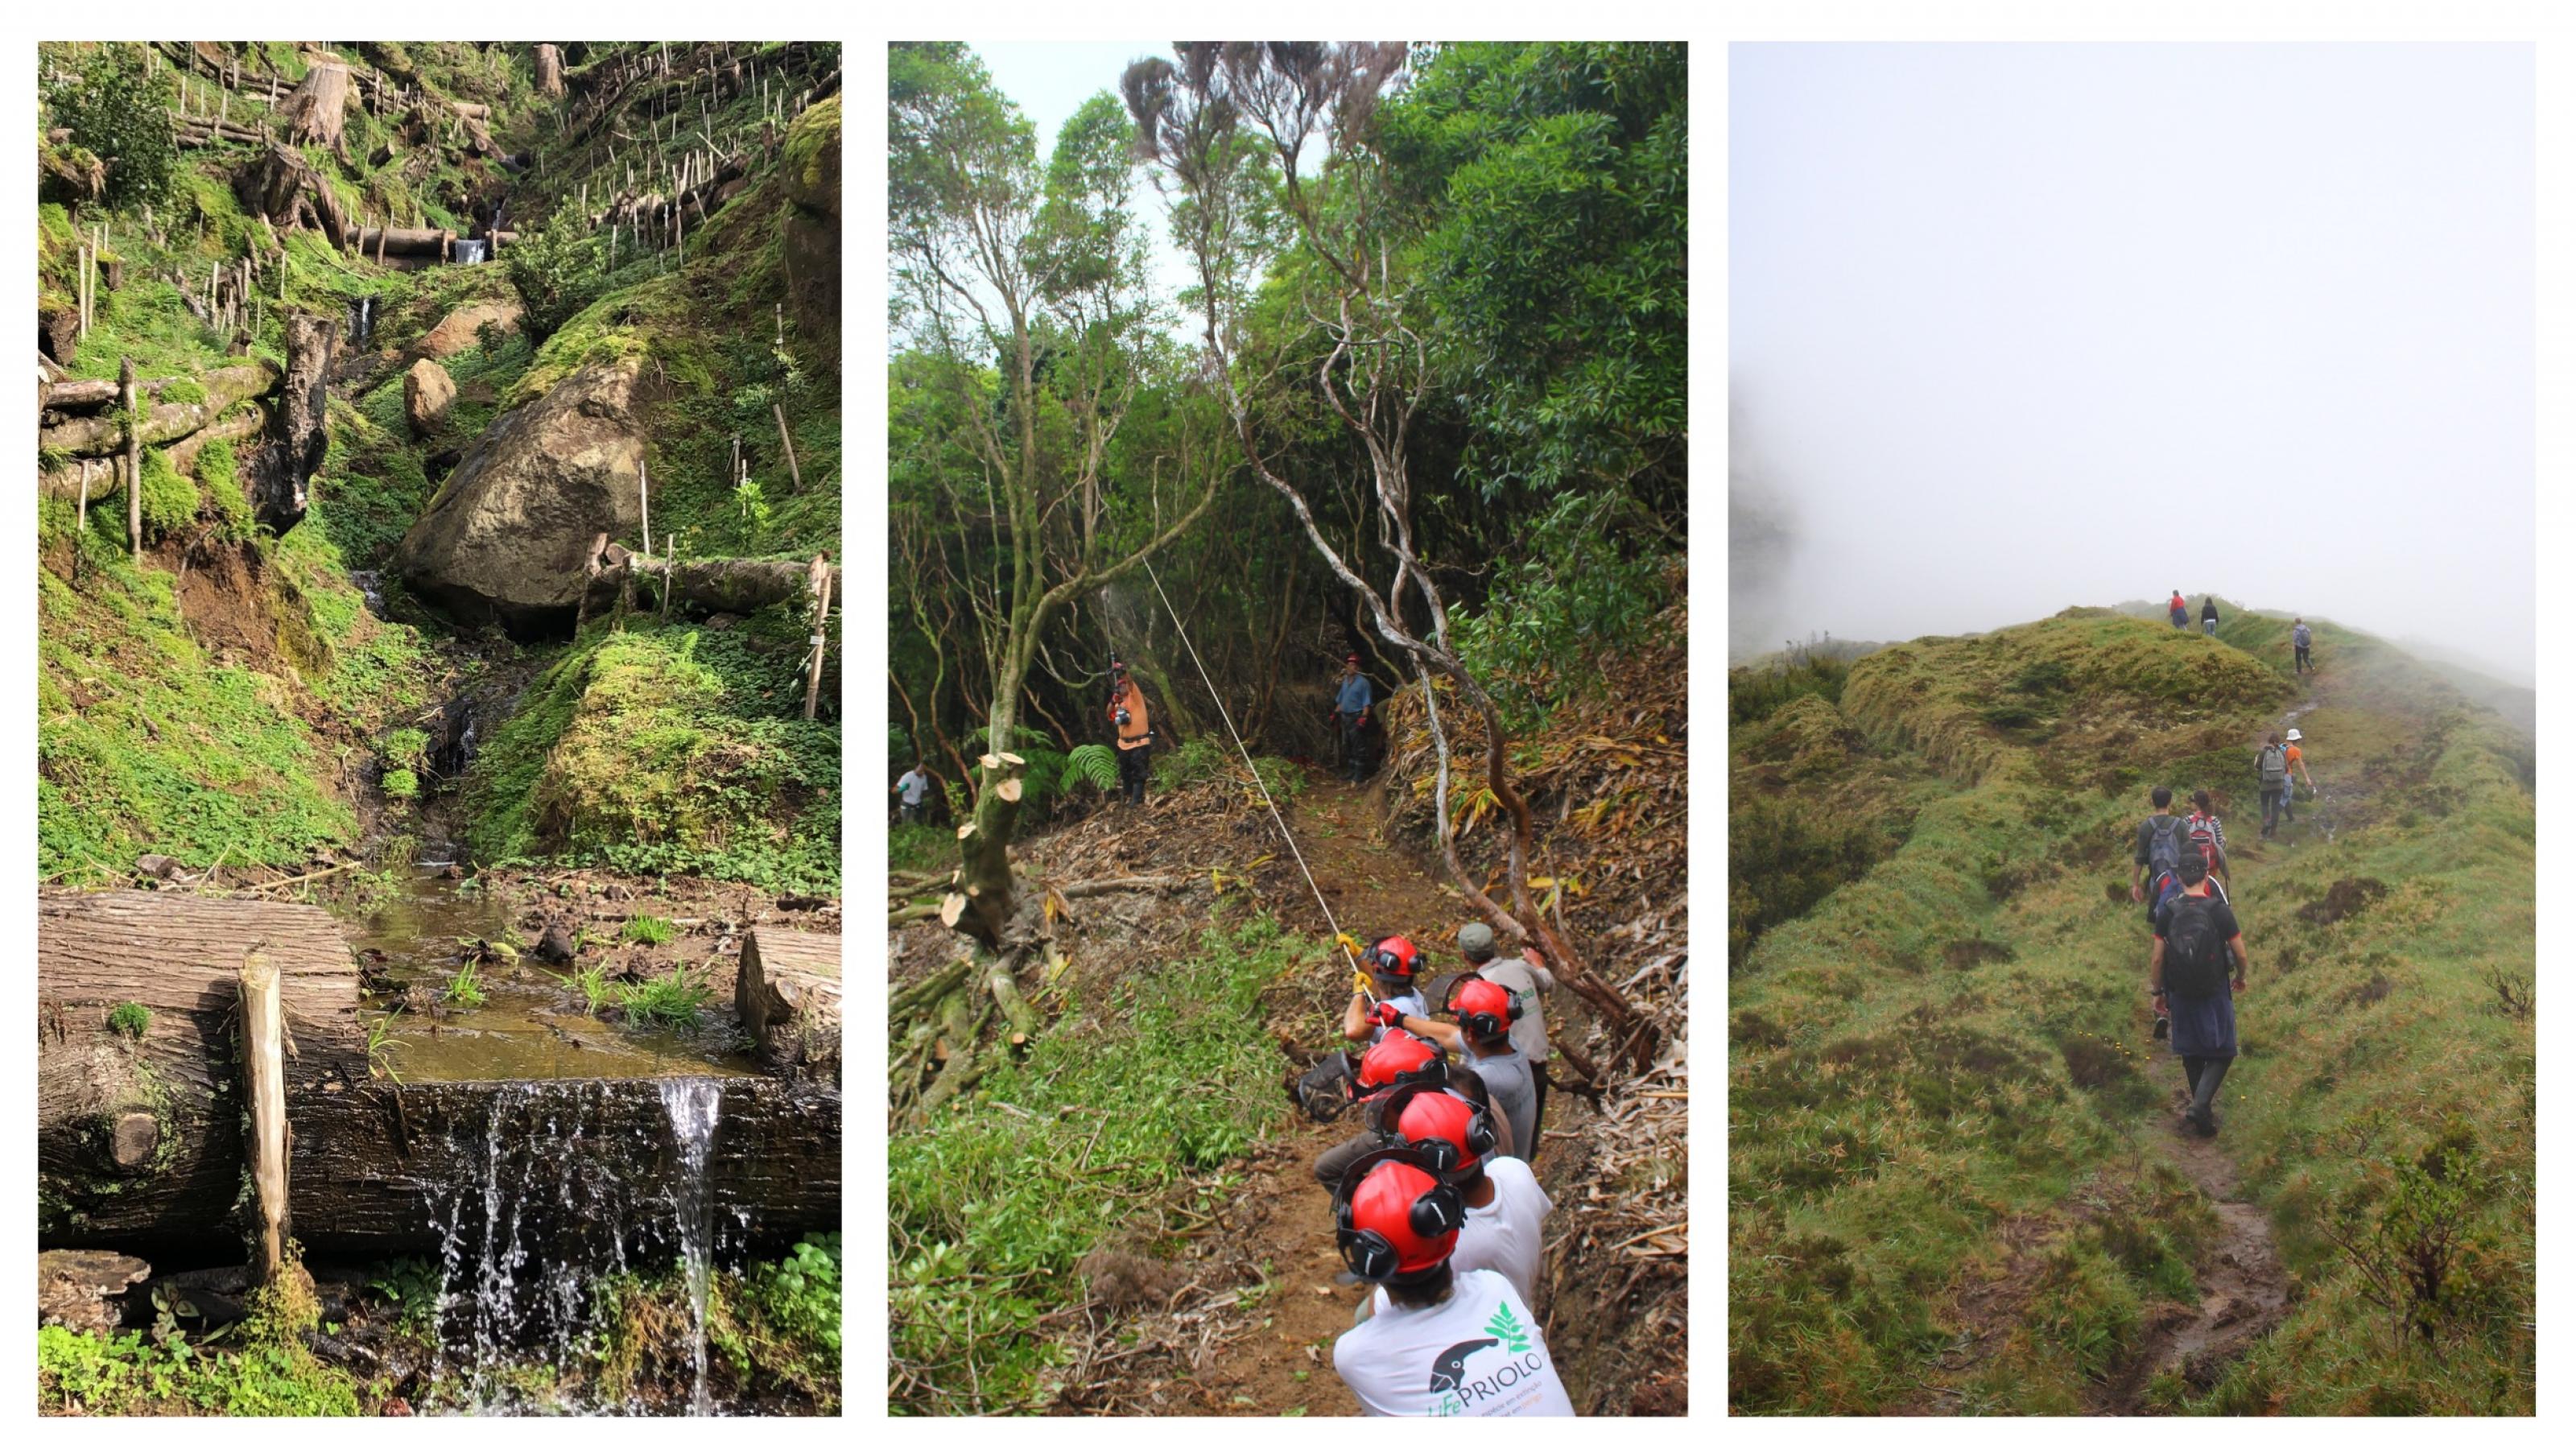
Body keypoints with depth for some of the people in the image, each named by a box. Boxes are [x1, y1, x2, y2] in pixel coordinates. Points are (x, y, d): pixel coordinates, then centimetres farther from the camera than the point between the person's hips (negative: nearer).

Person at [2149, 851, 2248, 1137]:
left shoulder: (2168, 913, -7)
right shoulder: (2220, 910, -13)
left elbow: (2158, 958, -3)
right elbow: (2240, 954, -6)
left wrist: (2157, 990, 11)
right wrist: (2241, 978, 14)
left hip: (2181, 993, 3)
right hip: (2215, 993, -3)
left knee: (2192, 1054, 17)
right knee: (2222, 1052, 7)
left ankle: (2202, 1110, 26)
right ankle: (2201, 1105, -11)